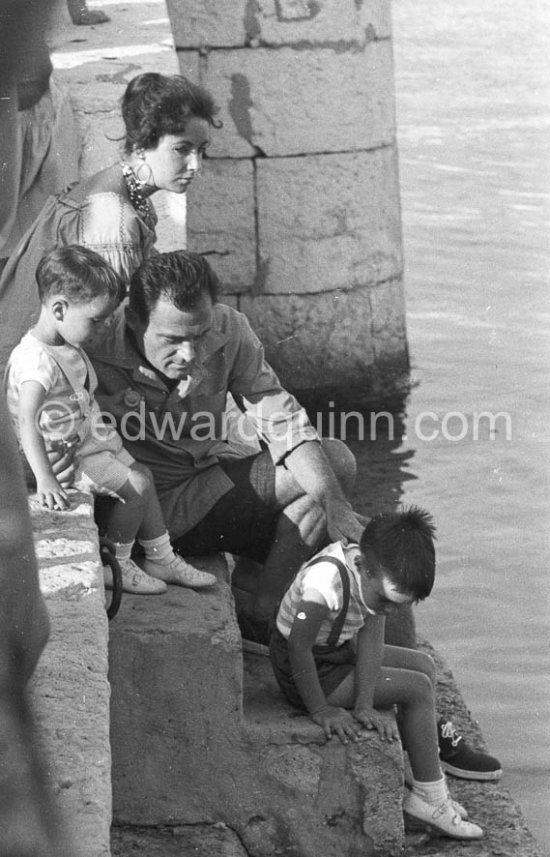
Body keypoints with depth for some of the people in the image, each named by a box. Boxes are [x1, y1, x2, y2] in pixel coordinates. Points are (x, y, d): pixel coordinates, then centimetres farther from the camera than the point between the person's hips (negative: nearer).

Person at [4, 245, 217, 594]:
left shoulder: (70, 347, 4)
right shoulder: (36, 360, -29)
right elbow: (27, 422, -36)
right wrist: (44, 478, -42)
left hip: (89, 438, 10)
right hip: (66, 453, -10)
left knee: (142, 476, 12)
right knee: (136, 486, -12)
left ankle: (161, 558, 23)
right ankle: (116, 566, 3)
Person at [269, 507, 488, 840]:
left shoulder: (378, 574, -10)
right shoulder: (326, 581, -36)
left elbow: (371, 639, -13)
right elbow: (298, 647, -31)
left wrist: (364, 706, -22)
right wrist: (321, 711, -25)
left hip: (336, 651, 9)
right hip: (308, 672, -8)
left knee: (424, 665, 11)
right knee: (417, 689, -10)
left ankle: (430, 777, 17)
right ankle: (428, 798, 0)